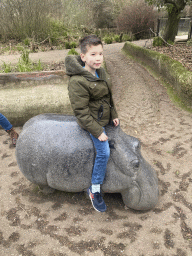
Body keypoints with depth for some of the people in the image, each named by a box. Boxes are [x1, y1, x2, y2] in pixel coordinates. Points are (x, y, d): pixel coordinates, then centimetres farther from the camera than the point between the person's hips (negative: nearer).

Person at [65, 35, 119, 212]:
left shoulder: (102, 73, 0)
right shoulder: (78, 81, -27)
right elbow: (81, 112, -25)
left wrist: (114, 115, 12)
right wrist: (98, 131, -23)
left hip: (105, 116, 9)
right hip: (92, 121, -9)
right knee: (104, 152, -12)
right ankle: (95, 190, 5)